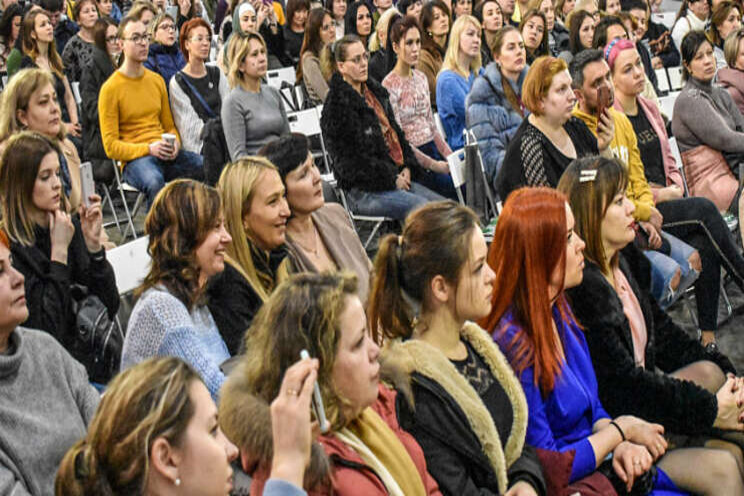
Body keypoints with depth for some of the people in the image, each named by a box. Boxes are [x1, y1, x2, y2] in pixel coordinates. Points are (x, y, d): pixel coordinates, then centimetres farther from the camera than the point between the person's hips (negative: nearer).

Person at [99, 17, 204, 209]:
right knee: (155, 182, -40)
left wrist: (175, 143, 1)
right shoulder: (110, 88, -1)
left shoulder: (157, 80, 17)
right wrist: (149, 149, -17)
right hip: (134, 159, -5)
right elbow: (111, 146, -4)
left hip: (166, 155, 5)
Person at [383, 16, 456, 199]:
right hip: (412, 159, -7)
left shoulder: (421, 78, 13)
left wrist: (450, 156, 6)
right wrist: (432, 165, -15)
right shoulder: (389, 85, -9)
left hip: (432, 150, 7)